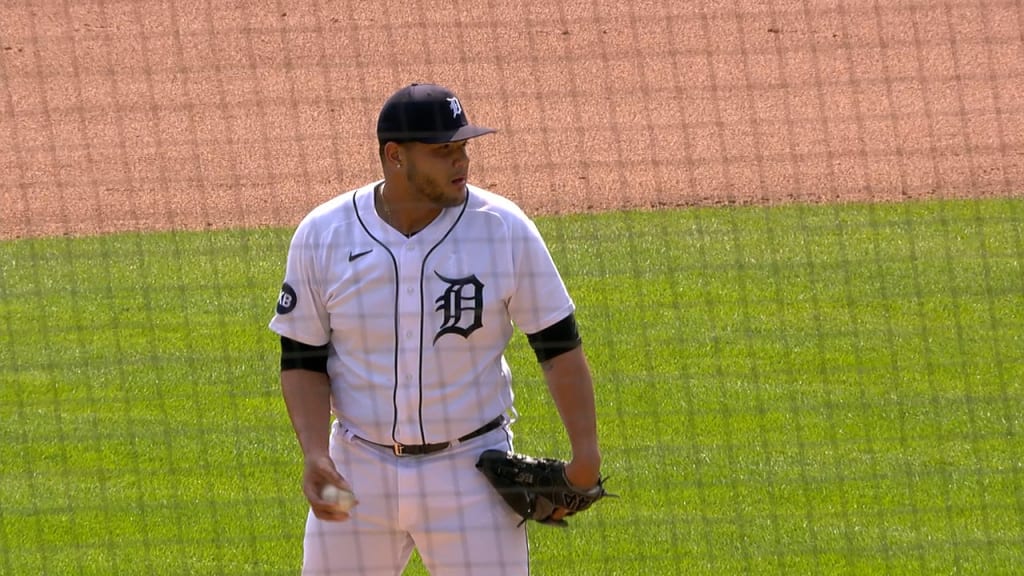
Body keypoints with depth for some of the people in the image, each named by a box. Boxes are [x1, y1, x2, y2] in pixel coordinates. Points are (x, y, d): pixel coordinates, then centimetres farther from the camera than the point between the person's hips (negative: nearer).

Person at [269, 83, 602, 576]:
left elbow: (558, 344, -3)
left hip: (471, 476, -1)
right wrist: (314, 455, -15)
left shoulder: (505, 229, -8)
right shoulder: (322, 235, -6)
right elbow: (302, 362, 0)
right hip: (358, 473, 1)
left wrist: (585, 452, -10)